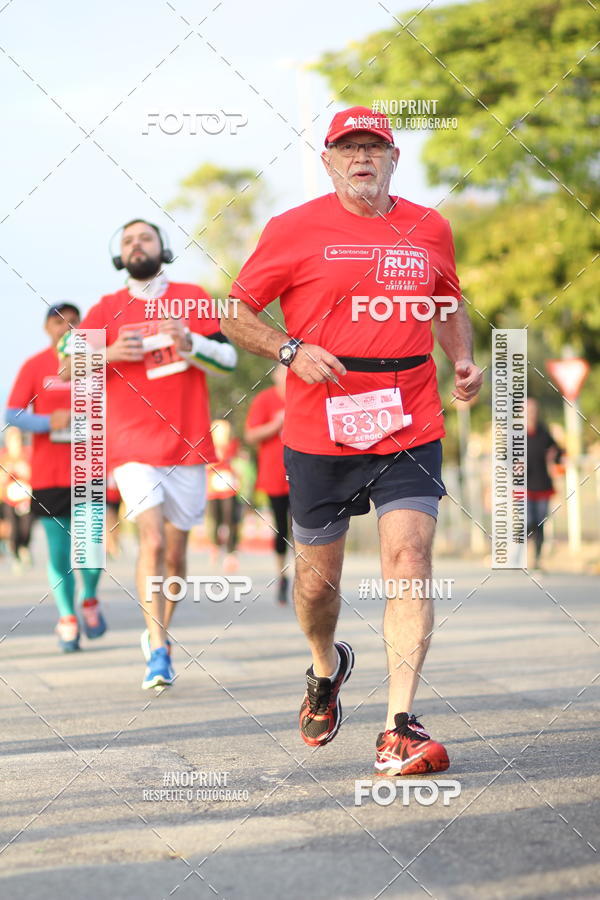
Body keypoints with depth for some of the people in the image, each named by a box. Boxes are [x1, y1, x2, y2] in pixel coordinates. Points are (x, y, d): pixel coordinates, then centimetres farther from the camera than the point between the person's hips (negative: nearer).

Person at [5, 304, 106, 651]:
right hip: (48, 475, 0)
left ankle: (90, 600, 19)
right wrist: (49, 421, -17)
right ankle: (67, 618, 15)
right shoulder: (34, 366, 2)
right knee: (58, 551, 1)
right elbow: (13, 415, -2)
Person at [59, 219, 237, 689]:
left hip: (188, 445, 1)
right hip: (133, 447, -1)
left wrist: (189, 342, -13)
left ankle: (159, 634, 29)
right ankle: (158, 651, -17)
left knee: (175, 551, 7)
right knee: (152, 540, -18)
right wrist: (109, 354, -11)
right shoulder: (107, 309, 9)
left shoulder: (193, 298, 8)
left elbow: (228, 359, 5)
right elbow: (68, 367, 7)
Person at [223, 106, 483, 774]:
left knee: (409, 564, -15)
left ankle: (399, 729, -17)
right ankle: (326, 668, 43)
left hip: (410, 432, 1)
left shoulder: (429, 229, 9)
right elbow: (234, 311, 3)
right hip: (318, 436, -1)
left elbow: (449, 305, 26)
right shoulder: (295, 230, -1)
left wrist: (463, 359, 7)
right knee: (317, 580, 9)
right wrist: (292, 349, -13)